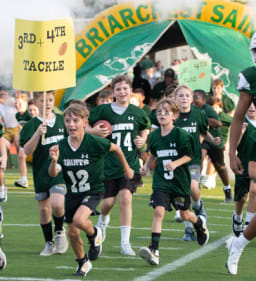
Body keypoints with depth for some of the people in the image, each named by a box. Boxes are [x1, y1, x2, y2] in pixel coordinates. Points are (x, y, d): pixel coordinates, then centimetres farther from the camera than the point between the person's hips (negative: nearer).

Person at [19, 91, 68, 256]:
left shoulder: (62, 121, 4)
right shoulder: (32, 125, -4)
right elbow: (27, 151, -16)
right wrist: (38, 133, -30)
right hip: (41, 172, 0)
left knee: (57, 204, -19)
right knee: (44, 208, 7)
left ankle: (60, 231, 10)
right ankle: (49, 244, 22)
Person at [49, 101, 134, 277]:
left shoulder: (95, 142, -19)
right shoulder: (62, 147, -9)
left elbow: (115, 149, 0)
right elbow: (53, 174, -14)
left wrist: (126, 169, 13)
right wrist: (54, 160, -36)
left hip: (93, 190, -5)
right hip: (72, 193, 5)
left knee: (79, 220, -29)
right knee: (72, 233, 9)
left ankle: (95, 234, 5)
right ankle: (83, 263, 35)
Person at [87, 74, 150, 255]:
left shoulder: (137, 113, 6)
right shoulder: (104, 111, -2)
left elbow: (145, 131, 23)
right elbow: (86, 127, 7)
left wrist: (142, 141, 3)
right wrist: (95, 131, -13)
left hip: (130, 164, 0)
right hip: (109, 164, 0)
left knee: (125, 198, -15)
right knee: (108, 202, 2)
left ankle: (125, 243, -11)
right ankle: (103, 219, 42)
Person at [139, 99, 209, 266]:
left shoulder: (180, 134, -12)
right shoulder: (154, 136, 1)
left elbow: (189, 156, -6)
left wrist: (175, 163, -22)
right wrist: (147, 165, 5)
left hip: (180, 181, -2)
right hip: (161, 182, 2)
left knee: (185, 214, 14)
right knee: (158, 211, -17)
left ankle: (200, 223, 52)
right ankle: (154, 250, -23)